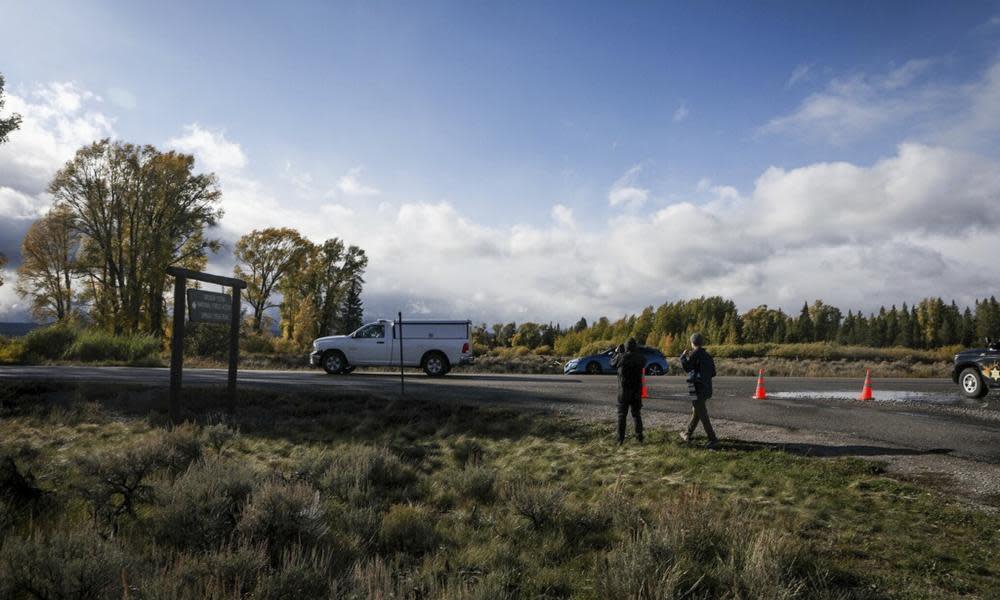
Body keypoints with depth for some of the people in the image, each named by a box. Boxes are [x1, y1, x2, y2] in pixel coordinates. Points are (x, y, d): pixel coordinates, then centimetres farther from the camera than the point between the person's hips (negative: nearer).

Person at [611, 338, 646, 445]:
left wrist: (616, 352, 23)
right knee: (637, 414, 15)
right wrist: (636, 352, 18)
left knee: (622, 415, 5)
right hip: (636, 391, 2)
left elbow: (612, 363, 7)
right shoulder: (640, 358, -8)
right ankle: (639, 437, 15)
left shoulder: (621, 357, -12)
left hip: (623, 391, -2)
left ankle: (620, 439, 2)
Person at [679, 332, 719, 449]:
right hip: (706, 389, 8)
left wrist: (683, 356, 0)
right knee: (696, 412, 19)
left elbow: (686, 367, -15)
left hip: (697, 389, -8)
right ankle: (688, 434, 32)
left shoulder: (695, 354, -11)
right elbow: (713, 373, 12)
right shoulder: (707, 356, 11)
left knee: (702, 415, -7)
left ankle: (713, 439, -13)